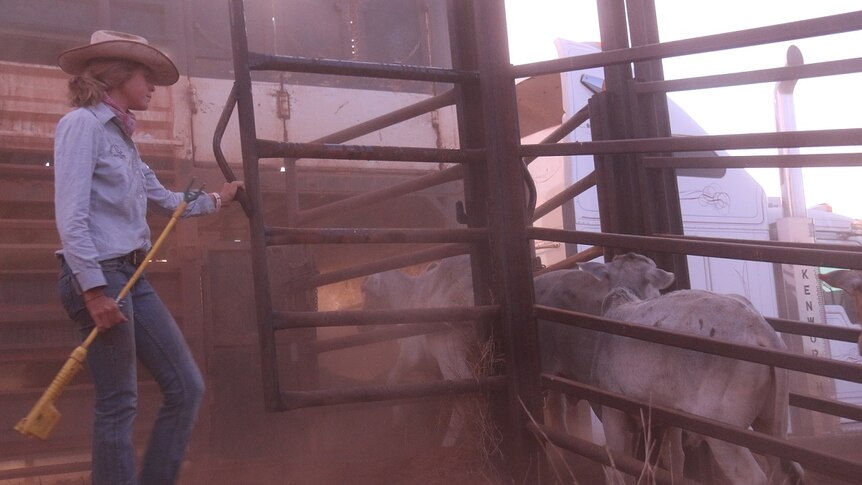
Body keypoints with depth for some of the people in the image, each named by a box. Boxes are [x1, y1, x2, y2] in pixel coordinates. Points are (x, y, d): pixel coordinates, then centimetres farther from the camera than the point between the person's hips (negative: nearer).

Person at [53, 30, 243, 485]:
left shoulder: (120, 134, 18)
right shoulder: (82, 123, -8)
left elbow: (164, 199, 29)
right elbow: (71, 217, -17)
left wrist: (214, 199, 40)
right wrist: (94, 290, -22)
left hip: (131, 275, 9)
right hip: (98, 275, -9)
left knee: (186, 387, 8)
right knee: (119, 403, -2)